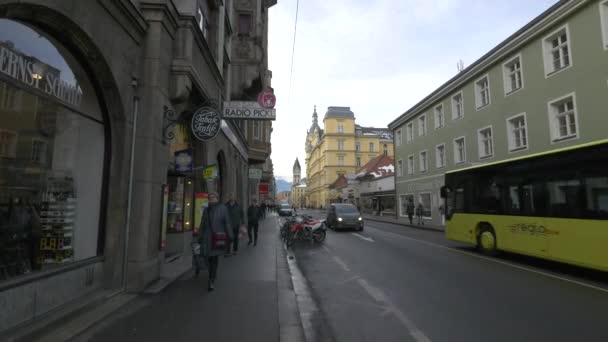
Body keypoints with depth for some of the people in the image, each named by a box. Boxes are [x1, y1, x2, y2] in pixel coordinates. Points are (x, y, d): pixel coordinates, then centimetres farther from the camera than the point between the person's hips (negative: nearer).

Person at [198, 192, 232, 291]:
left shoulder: (222, 208, -2)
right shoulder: (206, 210, 13)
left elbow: (227, 223, -5)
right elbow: (202, 225, 17)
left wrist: (229, 236, -9)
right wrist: (200, 238, 16)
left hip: (218, 238, -4)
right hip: (207, 238, 4)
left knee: (214, 259, -6)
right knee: (209, 259, 10)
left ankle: (212, 281, -2)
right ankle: (212, 277, 31)